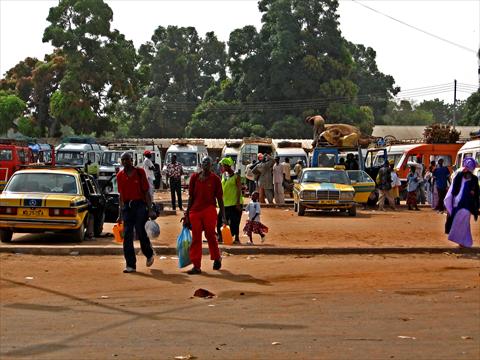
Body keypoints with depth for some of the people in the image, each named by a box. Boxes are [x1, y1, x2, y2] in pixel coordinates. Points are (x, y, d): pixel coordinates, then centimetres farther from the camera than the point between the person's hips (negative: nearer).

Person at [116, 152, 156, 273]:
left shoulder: (140, 172, 0)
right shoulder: (120, 176, 10)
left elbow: (146, 192, -1)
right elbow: (121, 196, 14)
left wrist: (150, 209, -7)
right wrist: (120, 214, 12)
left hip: (140, 205, -4)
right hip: (127, 206, 4)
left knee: (141, 232, -9)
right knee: (127, 236, -1)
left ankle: (149, 254, 20)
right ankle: (130, 265, 4)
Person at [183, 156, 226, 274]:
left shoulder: (215, 179, 1)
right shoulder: (194, 177, 8)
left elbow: (220, 199, 3)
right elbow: (191, 197, 11)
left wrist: (223, 216, -1)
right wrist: (187, 214, 10)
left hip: (209, 211, -3)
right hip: (195, 211, 3)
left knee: (210, 235, -1)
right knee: (196, 238, 2)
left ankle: (217, 259, 23)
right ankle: (196, 266, 4)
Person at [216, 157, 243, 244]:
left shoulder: (236, 176, -8)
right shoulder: (223, 175, 11)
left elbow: (239, 190, -11)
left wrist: (238, 203, -18)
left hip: (234, 203, -6)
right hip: (225, 203, 6)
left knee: (234, 222, -4)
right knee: (220, 220, 5)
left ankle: (236, 238, 5)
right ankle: (220, 237, 16)